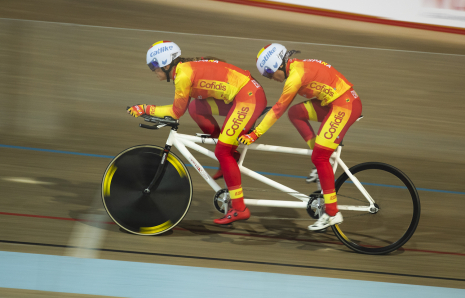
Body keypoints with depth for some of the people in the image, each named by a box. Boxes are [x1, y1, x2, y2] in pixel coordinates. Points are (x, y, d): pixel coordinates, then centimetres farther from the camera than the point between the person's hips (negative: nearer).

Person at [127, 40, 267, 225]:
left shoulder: (183, 74, -14)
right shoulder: (187, 68, 14)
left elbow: (177, 112, -7)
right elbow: (180, 108, 20)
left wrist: (145, 109, -3)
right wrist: (151, 111, 16)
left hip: (249, 97, -9)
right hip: (240, 97, 9)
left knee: (222, 151, -8)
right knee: (195, 108, 9)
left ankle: (239, 209, -3)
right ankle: (229, 155, 14)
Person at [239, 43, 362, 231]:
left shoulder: (296, 75, -17)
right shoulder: (297, 67, 11)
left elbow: (278, 109, -14)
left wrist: (255, 134, -10)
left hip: (345, 105, -9)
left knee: (319, 158, -10)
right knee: (295, 113, 6)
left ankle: (332, 214, -6)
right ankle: (323, 162, 7)